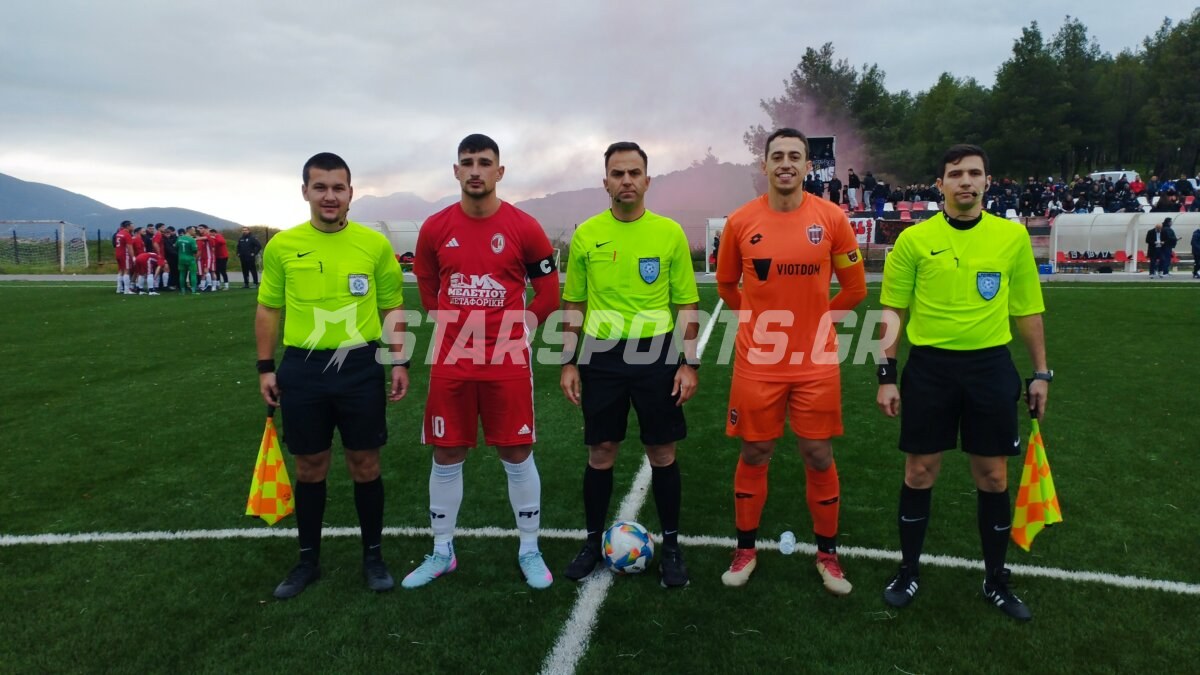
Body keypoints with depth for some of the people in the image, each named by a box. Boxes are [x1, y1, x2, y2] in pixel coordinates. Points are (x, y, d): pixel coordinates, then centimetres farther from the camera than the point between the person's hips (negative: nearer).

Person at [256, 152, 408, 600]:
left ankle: (373, 556, 25)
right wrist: (265, 368, 5)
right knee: (309, 467, 12)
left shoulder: (375, 244, 0)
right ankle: (308, 559, 28)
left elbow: (393, 308, 6)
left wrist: (399, 361, -1)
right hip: (302, 368, 1)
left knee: (364, 465, 8)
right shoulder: (281, 246, 2)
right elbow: (268, 310, 10)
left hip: (360, 366, -1)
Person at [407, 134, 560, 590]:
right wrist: (451, 329, 12)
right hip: (451, 363, 2)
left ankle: (530, 551, 21)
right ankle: (442, 553, 26)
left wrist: (518, 330, 1)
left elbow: (548, 291, 4)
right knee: (446, 457, 10)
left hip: (507, 363, -2)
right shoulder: (435, 228, 1)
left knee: (517, 455, 5)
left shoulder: (523, 227, -5)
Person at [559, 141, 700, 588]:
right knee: (601, 453, 10)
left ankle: (671, 546, 23)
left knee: (662, 454, 7)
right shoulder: (586, 234, 2)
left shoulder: (670, 232, 0)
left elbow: (687, 304, 2)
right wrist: (569, 362, 3)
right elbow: (573, 304, 8)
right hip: (602, 355, 1)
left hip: (656, 354, -1)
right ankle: (594, 541, 27)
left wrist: (689, 363, -3)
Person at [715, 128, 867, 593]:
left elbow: (854, 287, 6)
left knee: (819, 457, 8)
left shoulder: (832, 219, -4)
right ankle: (745, 550, 25)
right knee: (754, 455, 9)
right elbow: (726, 285, 12)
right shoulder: (741, 222, -3)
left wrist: (816, 319, 9)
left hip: (815, 364, 0)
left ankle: (827, 554, 26)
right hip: (757, 363, 0)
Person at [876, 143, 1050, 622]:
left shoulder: (1013, 236, 2)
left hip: (991, 365, 2)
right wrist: (887, 374, -3)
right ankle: (909, 572, 24)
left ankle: (996, 580, 27)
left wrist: (1040, 371, 9)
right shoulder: (914, 239, -2)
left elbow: (1027, 310, 9)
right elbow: (893, 310, 1)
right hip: (929, 365, -1)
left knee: (993, 475, 9)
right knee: (920, 471, 6)